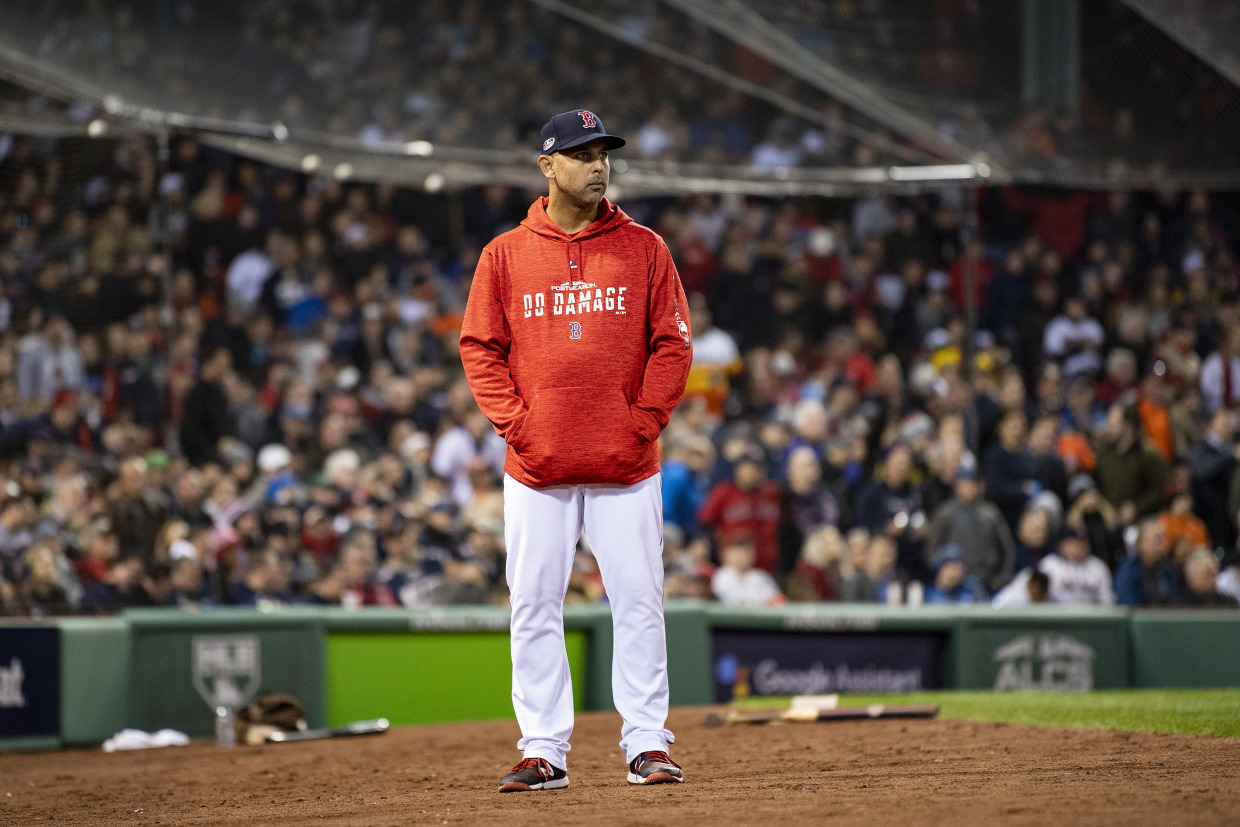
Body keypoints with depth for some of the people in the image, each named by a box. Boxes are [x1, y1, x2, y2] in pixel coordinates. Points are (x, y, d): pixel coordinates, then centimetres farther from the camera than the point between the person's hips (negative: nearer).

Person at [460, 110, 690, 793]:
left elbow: (672, 344, 5)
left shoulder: (643, 249, 6)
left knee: (638, 603, -2)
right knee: (534, 607, 1)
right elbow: (480, 348, 6)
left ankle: (647, 743, 5)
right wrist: (514, 423, -5)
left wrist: (644, 421, -5)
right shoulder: (504, 255, 6)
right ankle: (543, 752, 8)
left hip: (625, 466, 0)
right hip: (536, 467, 0)